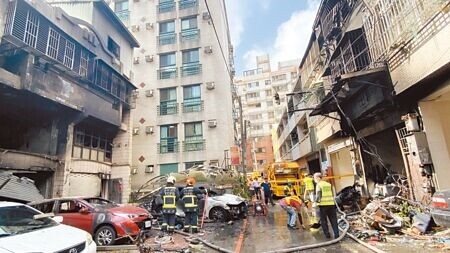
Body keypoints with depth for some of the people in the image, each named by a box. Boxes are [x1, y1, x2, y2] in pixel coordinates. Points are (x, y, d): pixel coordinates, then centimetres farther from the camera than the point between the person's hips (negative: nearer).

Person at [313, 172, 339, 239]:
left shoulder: (319, 185, -5)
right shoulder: (328, 184, 14)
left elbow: (318, 194, -16)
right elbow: (332, 194, 18)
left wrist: (315, 202, -20)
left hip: (323, 204, -5)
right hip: (331, 204, 5)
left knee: (323, 220, 7)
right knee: (333, 220, 10)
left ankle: (327, 234, 8)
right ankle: (336, 234, 7)